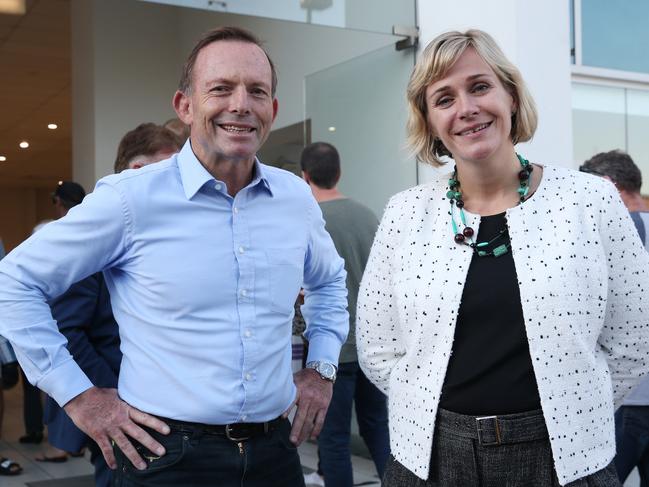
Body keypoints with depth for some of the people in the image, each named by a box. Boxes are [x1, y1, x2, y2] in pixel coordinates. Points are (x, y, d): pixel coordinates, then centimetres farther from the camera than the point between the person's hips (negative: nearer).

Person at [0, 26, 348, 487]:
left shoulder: (296, 197, 3)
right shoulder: (131, 198, -11)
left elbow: (329, 279, 23)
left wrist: (323, 367, 12)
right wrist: (78, 394, -7)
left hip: (275, 450, 5)